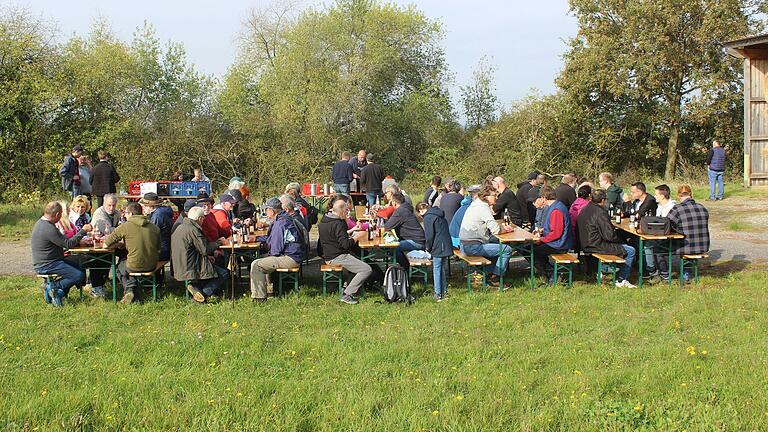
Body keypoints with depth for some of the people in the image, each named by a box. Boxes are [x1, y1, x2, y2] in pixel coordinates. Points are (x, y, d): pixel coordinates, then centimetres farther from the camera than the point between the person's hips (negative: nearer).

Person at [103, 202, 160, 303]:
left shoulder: (125, 227, -9)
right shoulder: (154, 227, 4)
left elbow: (105, 245, -5)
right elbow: (158, 250, 13)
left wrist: (119, 242, 15)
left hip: (135, 266, -5)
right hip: (152, 266, 5)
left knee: (120, 266, 29)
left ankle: (129, 289, 10)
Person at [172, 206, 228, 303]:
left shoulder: (179, 228, 12)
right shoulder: (193, 230, -18)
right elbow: (205, 249, -18)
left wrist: (207, 256, 15)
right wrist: (218, 242, -2)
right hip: (190, 269, -10)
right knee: (224, 274, -4)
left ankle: (196, 288, 8)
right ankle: (204, 293, -12)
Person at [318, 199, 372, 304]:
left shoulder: (323, 221, 9)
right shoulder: (337, 224, -22)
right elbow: (345, 244, -26)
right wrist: (357, 236, -12)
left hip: (328, 255, 10)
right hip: (337, 257, -10)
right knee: (367, 269, -14)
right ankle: (347, 294, -13)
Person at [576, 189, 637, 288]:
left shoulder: (584, 209, 8)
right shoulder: (600, 213, -20)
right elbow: (609, 235, -22)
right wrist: (620, 241, -2)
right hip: (597, 246, -10)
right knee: (630, 251, -2)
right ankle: (620, 280, 3)